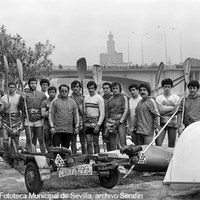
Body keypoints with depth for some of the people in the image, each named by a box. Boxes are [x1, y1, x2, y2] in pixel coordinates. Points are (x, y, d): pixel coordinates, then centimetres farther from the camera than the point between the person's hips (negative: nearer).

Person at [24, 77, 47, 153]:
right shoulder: (25, 95, 7)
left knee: (41, 140, 1)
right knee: (29, 140, 1)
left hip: (39, 120, 0)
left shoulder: (42, 95, 8)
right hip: (28, 120, 0)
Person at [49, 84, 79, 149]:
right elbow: (51, 115, -1)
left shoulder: (72, 102, 11)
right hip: (57, 129, -3)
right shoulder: (55, 102, 2)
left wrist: (76, 127, 6)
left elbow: (76, 115, 13)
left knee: (66, 148, 7)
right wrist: (52, 127, -8)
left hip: (69, 130, 3)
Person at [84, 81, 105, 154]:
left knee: (95, 143, 0)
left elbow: (102, 113, -7)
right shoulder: (86, 98, 13)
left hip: (95, 123, -4)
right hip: (87, 123, 4)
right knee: (88, 143, 2)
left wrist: (98, 125, -15)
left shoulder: (99, 98, -3)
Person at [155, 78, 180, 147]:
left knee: (171, 145, 3)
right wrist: (172, 107, -6)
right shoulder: (158, 98, 6)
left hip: (172, 123, 0)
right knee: (158, 143, -12)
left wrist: (165, 109, -8)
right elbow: (160, 111, -6)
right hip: (161, 123, 0)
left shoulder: (176, 98, 6)